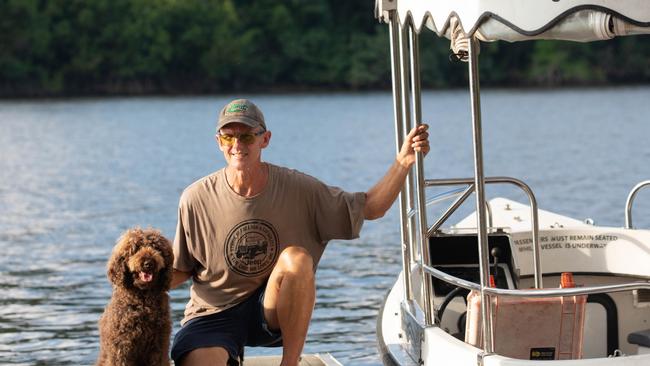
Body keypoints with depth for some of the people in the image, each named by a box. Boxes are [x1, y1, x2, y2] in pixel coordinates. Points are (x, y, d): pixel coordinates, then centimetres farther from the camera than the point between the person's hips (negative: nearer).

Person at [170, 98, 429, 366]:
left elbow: (370, 208, -1)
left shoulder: (297, 189, -6)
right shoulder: (196, 199, -8)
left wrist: (402, 163, -15)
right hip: (214, 314, -1)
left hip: (273, 311, 1)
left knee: (296, 258, -31)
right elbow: (179, 272, 1)